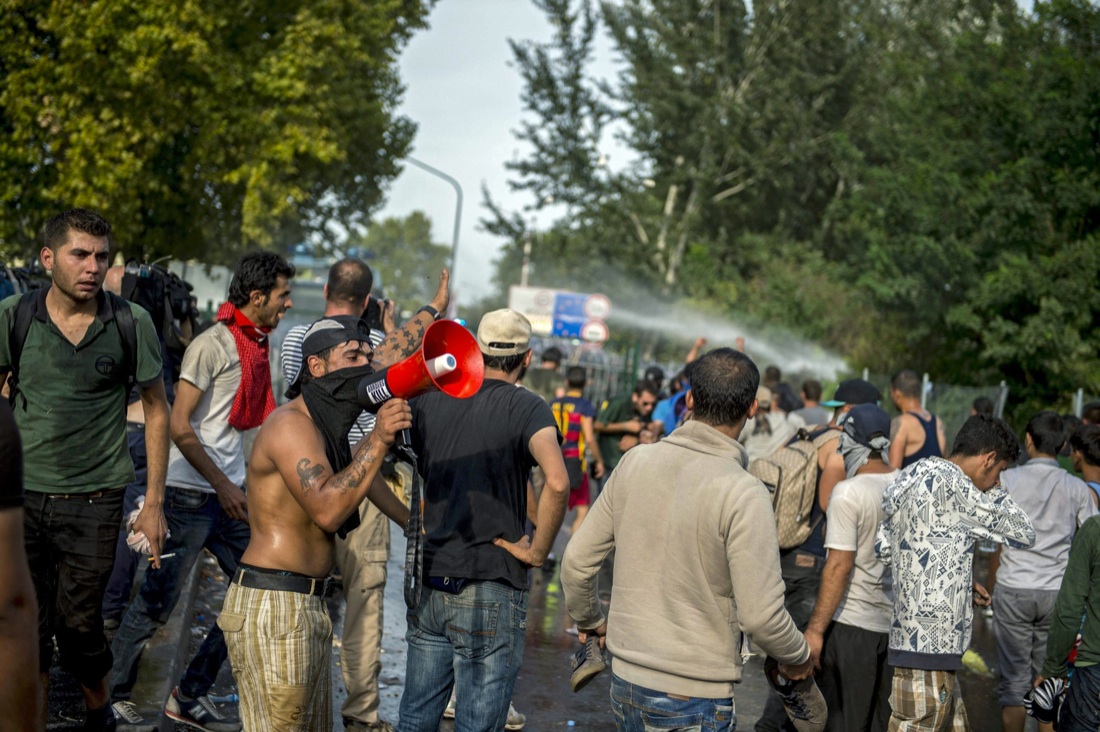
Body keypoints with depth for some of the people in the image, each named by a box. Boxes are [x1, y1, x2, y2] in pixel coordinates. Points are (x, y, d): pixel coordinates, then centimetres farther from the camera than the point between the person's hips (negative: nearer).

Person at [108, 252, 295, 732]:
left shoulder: (257, 345, 11)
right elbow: (179, 425, -17)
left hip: (229, 491, 8)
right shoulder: (213, 345, -13)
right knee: (158, 600, -1)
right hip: (191, 493, -8)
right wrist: (222, 486, -15)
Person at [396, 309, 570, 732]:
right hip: (490, 593, -5)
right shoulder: (527, 408, -9)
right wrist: (538, 550, -13)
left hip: (427, 587, 5)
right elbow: (557, 483, -24)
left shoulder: (430, 399, 5)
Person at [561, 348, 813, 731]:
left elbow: (576, 562, 5)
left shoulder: (635, 462, -2)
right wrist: (797, 658, 2)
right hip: (693, 699, -5)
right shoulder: (743, 494, -18)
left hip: (624, 683, 5)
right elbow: (760, 614, -18)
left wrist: (590, 620, 24)